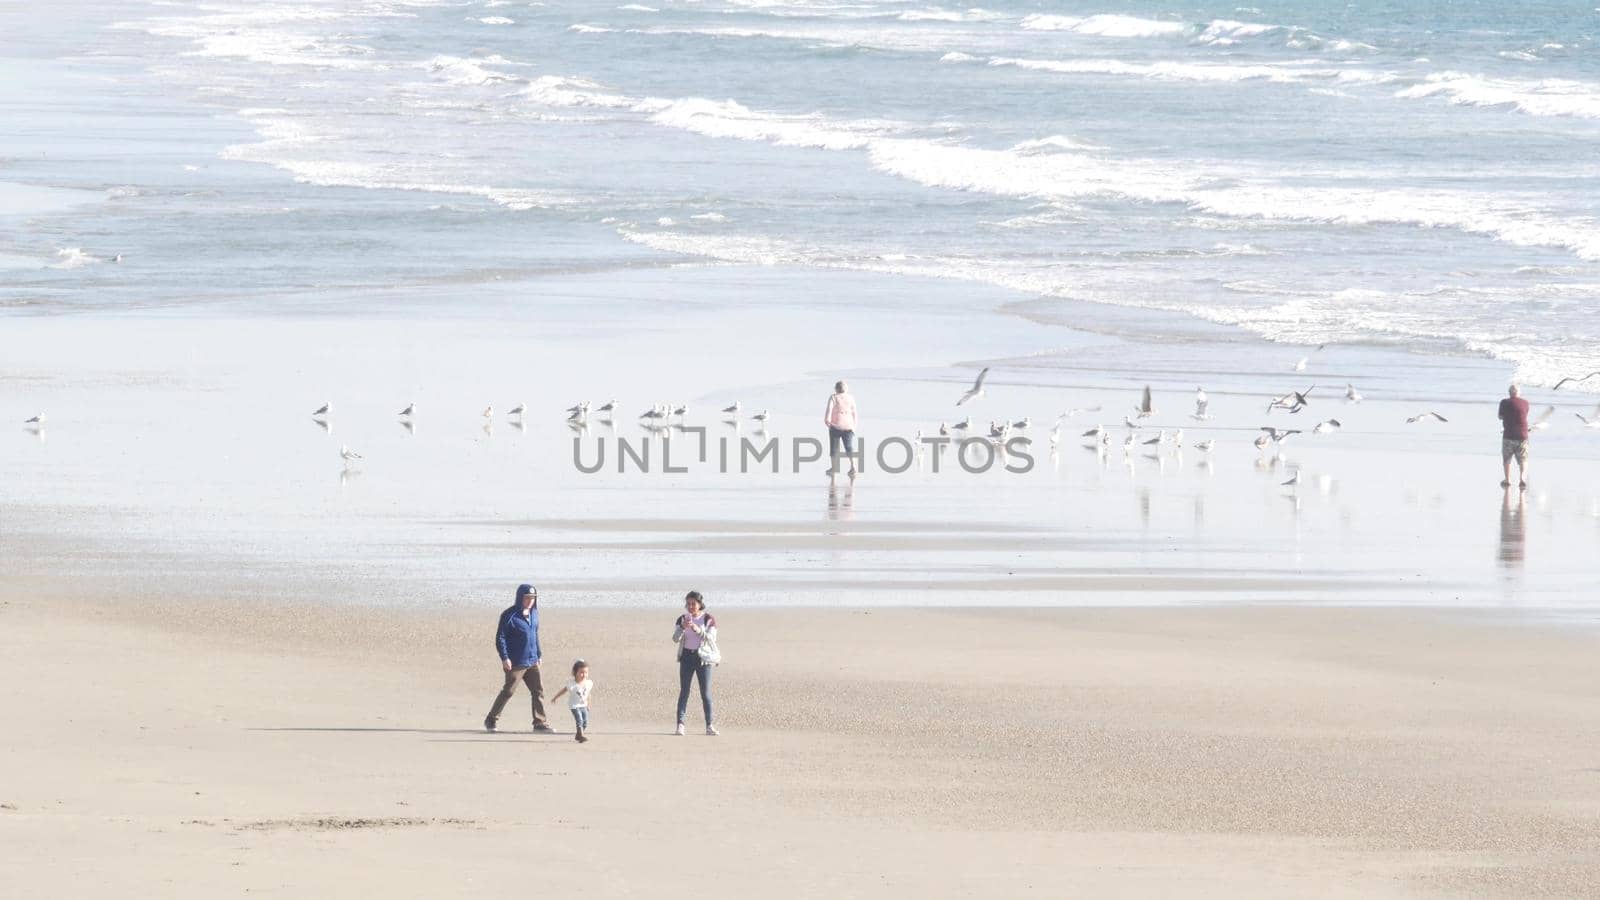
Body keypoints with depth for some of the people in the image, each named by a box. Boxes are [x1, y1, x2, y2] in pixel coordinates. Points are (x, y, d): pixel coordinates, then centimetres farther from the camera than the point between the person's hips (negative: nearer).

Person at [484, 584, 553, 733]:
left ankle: (540, 723, 8)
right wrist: (504, 658, -18)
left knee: (538, 691, 3)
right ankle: (491, 720, 10)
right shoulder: (510, 615, -11)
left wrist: (538, 655, 22)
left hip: (532, 662, 7)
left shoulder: (534, 614, 11)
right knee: (508, 691, -3)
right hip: (516, 663, -7)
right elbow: (500, 637, -11)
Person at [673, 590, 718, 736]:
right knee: (684, 691, -4)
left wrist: (698, 630, -27)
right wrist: (682, 628, -25)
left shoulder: (709, 619, 0)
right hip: (686, 657, 2)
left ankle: (709, 726, 4)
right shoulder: (682, 619, 6)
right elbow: (675, 639, -6)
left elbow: (711, 638, -11)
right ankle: (680, 725, -7)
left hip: (703, 657, -1)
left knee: (706, 693, -1)